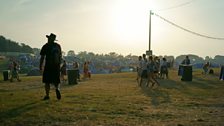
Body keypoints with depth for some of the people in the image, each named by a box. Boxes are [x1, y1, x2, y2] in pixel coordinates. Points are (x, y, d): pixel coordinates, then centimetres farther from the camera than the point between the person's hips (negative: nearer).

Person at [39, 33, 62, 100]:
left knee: (47, 81, 6)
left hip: (48, 65, -3)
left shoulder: (45, 46, -3)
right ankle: (57, 88, -20)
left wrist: (40, 66, 3)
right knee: (56, 80, 10)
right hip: (56, 66, 4)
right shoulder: (58, 46, 11)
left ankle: (47, 95, 5)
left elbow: (42, 57, -3)